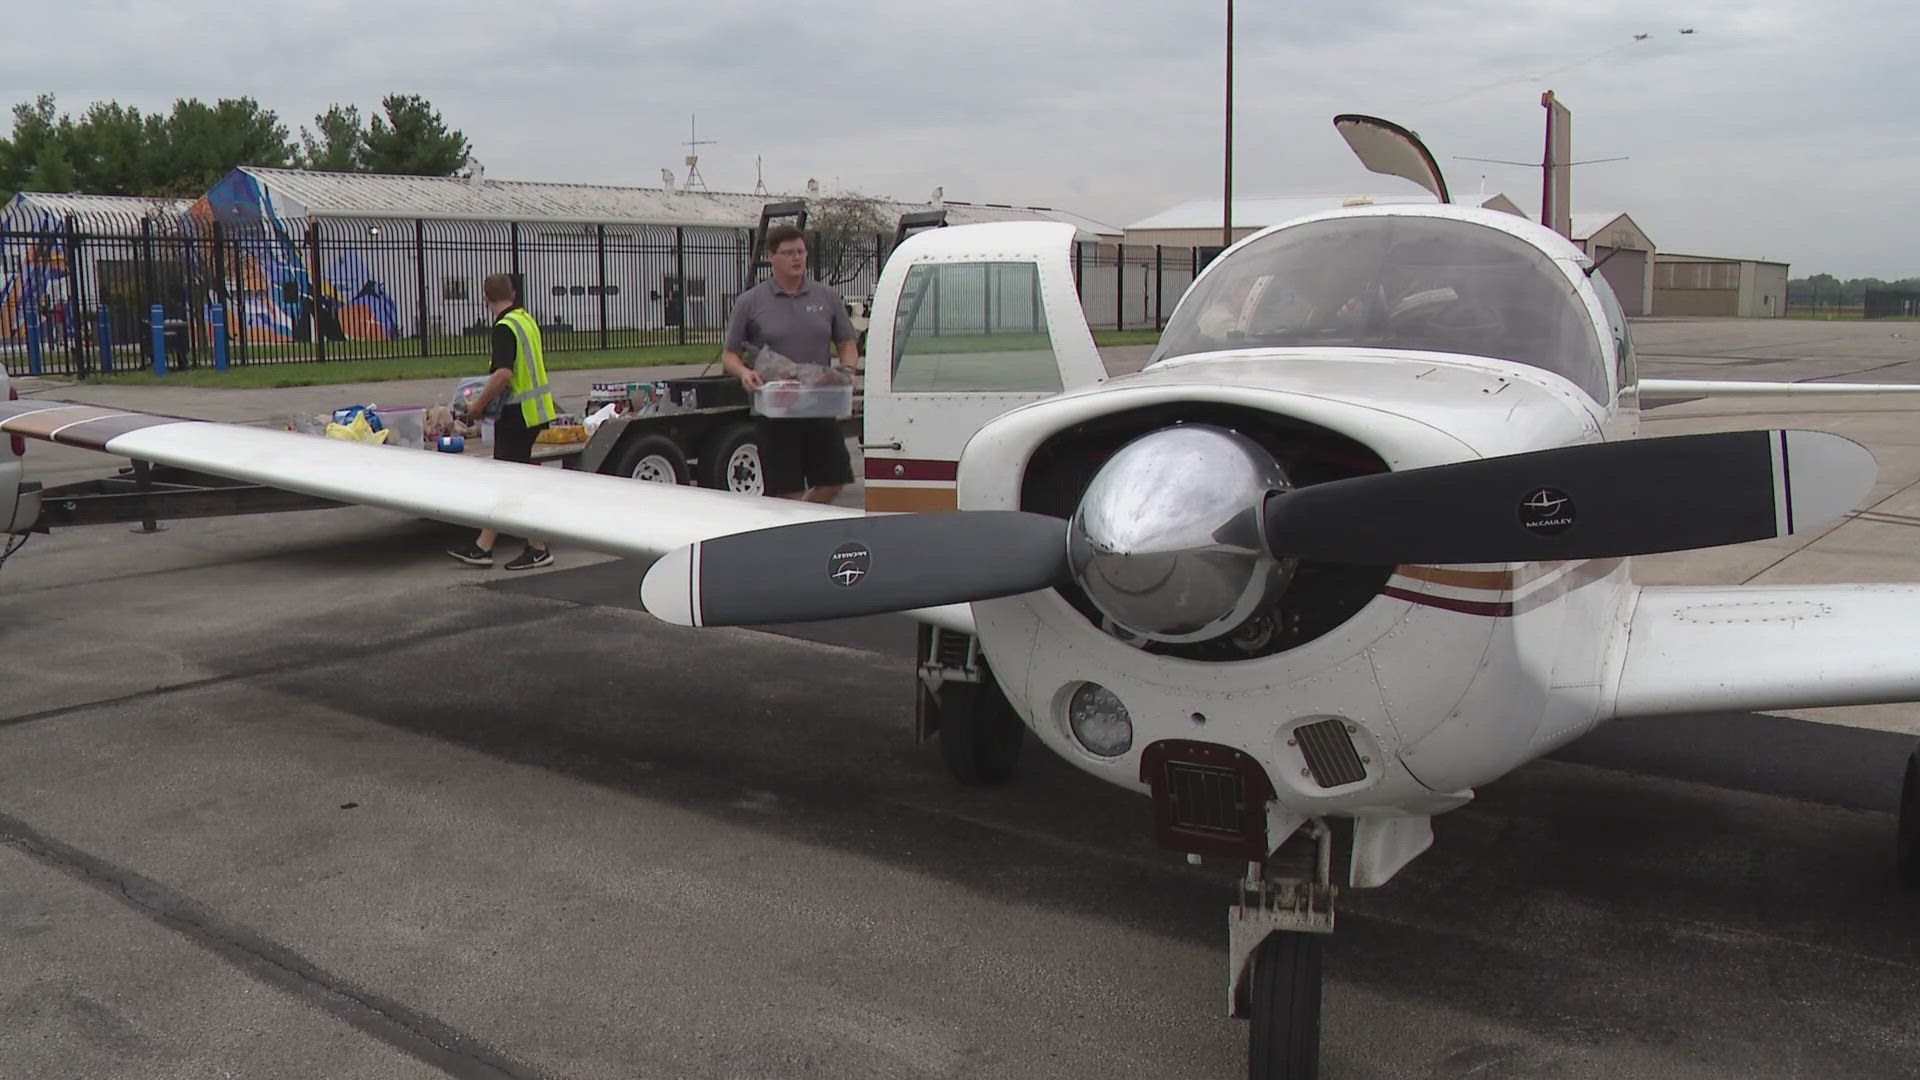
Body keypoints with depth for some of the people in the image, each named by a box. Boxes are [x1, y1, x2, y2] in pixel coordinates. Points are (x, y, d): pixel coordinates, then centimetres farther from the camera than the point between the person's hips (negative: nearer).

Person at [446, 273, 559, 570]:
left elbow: (504, 374, -28)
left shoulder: (505, 327, -17)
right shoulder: (527, 320, 12)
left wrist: (478, 405, -17)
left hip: (517, 412, -9)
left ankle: (538, 550, 4)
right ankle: (483, 547, 18)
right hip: (532, 409, 9)